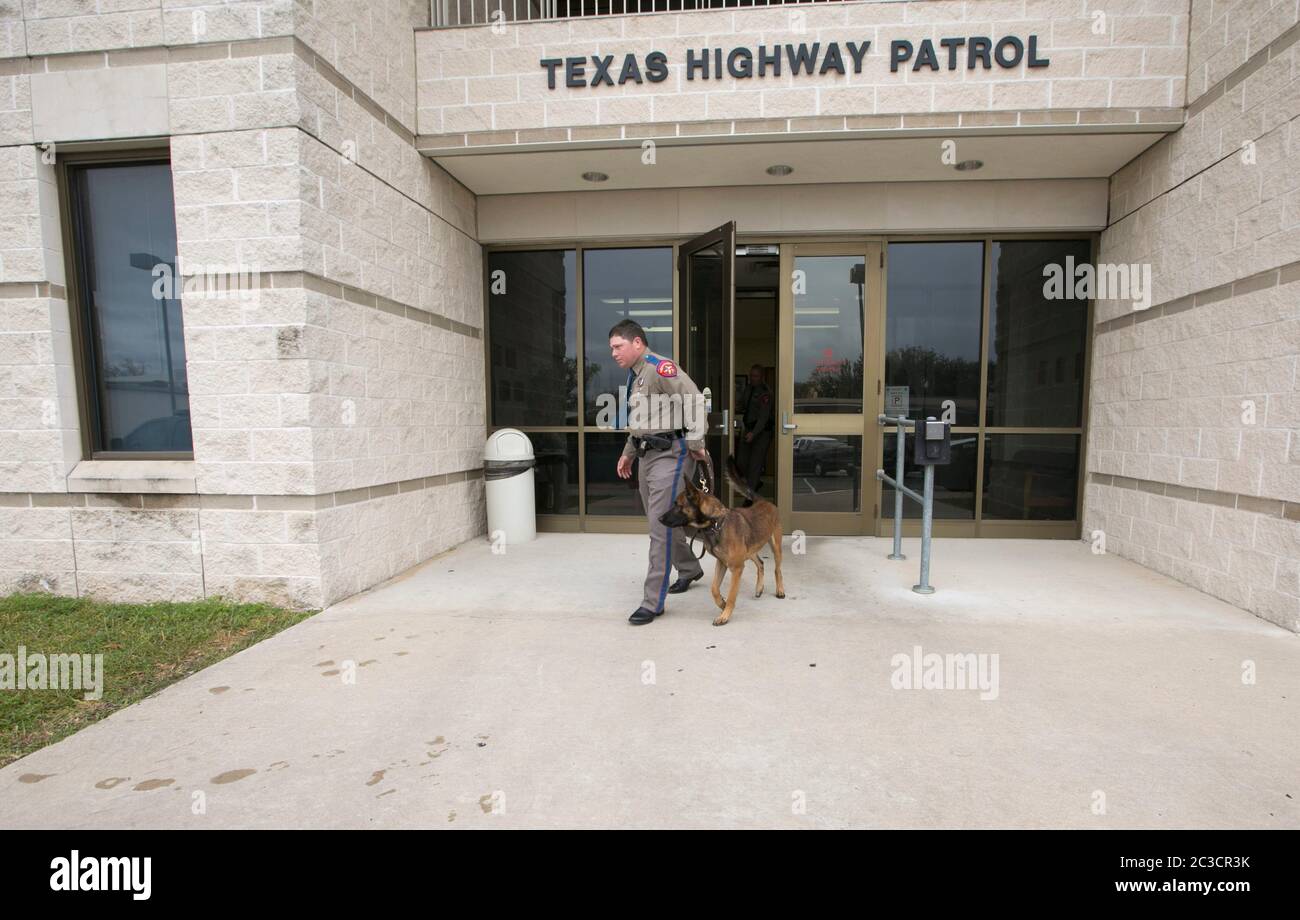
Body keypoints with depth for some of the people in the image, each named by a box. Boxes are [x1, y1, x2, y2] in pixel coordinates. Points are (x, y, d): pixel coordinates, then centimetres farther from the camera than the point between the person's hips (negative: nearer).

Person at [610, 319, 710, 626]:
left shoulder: (660, 368, -14)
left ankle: (653, 601, -1)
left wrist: (695, 444, -18)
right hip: (648, 455, 10)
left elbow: (694, 400, -21)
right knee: (661, 521, 18)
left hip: (671, 454, -10)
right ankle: (689, 569, 40)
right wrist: (628, 453, 25)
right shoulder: (634, 376, 17)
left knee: (661, 527, -8)